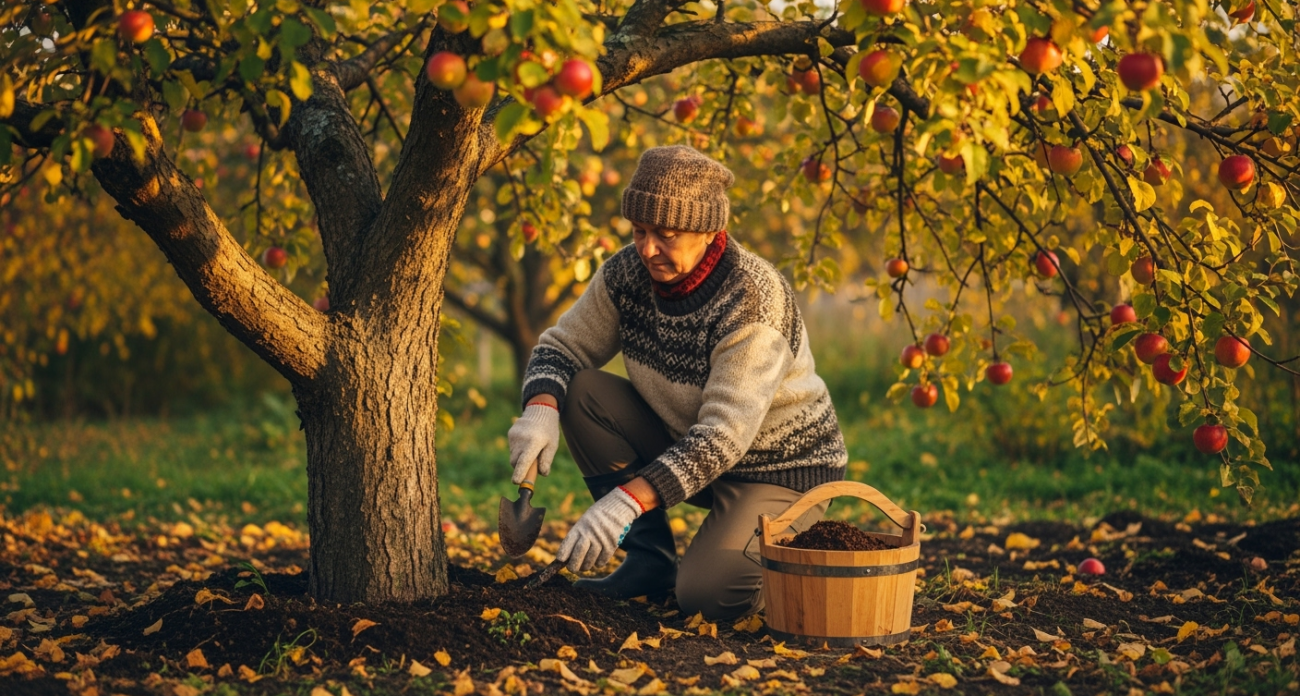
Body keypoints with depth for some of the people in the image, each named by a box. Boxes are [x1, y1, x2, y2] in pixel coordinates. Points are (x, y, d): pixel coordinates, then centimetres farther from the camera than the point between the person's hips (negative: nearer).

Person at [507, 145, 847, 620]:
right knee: (582, 393, -15)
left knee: (705, 595, -28)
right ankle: (650, 559, -3)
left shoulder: (751, 304, -29)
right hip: (682, 444, 7)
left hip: (780, 470, -6)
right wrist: (540, 410, -25)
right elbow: (562, 346, -2)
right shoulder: (627, 273, -10)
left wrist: (627, 500, -42)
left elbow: (722, 438, -33)